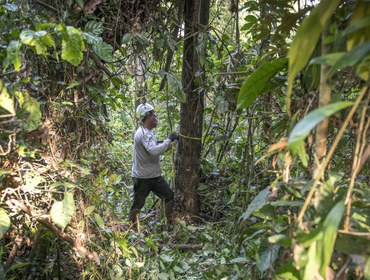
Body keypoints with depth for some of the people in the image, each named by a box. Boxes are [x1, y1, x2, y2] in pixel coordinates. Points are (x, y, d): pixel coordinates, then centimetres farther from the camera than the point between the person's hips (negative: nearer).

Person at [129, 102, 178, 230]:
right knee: (137, 205, 3)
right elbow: (154, 150, -34)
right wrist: (169, 140, -25)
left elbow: (158, 150, 18)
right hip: (142, 178, -10)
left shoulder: (148, 132, 13)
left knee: (170, 196, 12)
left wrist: (173, 142, 8)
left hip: (155, 176, 10)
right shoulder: (143, 133, -20)